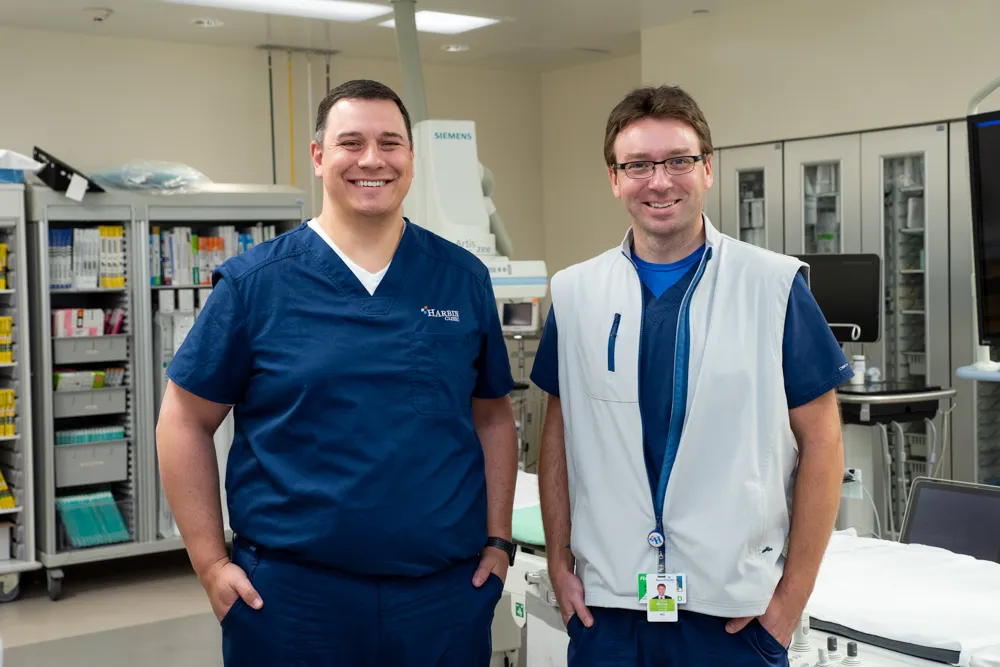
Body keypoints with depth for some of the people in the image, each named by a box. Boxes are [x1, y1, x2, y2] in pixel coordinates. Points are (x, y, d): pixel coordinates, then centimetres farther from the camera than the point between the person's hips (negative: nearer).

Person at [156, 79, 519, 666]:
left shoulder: (464, 278, 4)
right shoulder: (257, 281, -3)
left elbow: (493, 417, 11)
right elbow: (185, 423, 1)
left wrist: (497, 541, 5)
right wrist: (211, 563, -3)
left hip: (449, 589, 2)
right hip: (290, 591, -2)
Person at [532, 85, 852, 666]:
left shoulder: (775, 286, -5)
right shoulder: (575, 292, 3)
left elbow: (821, 442, -3)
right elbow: (559, 435, 9)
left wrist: (794, 594, -5)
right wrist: (559, 562, 4)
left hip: (736, 609, -2)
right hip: (605, 601, 2)